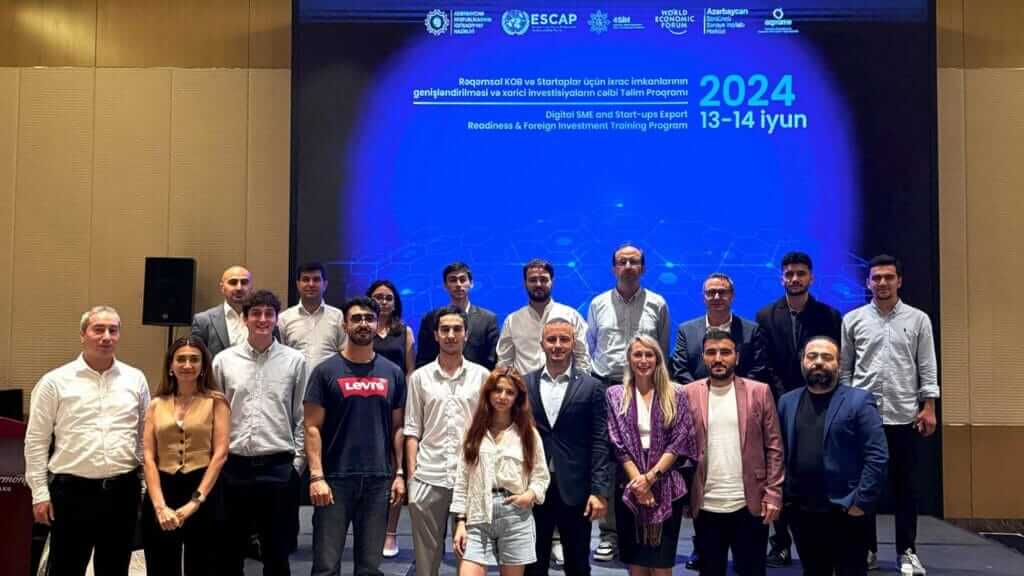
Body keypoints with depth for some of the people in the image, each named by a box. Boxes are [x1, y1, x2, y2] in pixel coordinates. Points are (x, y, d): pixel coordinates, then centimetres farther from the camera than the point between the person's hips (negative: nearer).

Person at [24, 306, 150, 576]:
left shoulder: (135, 379, 5)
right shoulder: (55, 381, -2)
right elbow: (36, 441, 0)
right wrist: (40, 492, -3)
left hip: (122, 490, 2)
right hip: (71, 490, -2)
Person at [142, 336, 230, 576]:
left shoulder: (216, 401, 2)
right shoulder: (156, 405, 9)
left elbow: (220, 454, -5)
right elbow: (148, 458, 2)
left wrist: (195, 500, -13)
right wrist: (160, 505, -11)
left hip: (203, 494, -2)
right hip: (163, 489, 2)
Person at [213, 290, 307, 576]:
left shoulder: (295, 360, 2)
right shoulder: (224, 360, 5)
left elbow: (302, 417, 4)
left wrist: (297, 462, -1)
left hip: (279, 467, -1)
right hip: (233, 465, 1)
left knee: (277, 552, 9)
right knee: (229, 549, 13)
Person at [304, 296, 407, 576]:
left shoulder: (392, 373, 8)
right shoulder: (326, 371, -1)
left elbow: (397, 428, 10)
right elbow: (312, 427, -4)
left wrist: (399, 473, 2)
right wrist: (316, 476, -12)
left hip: (378, 480, 3)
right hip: (335, 478, -3)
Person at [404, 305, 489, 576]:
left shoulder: (481, 375, 4)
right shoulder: (419, 377, 5)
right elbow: (412, 430, 6)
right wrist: (411, 476, -1)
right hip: (428, 478, 0)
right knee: (427, 550, 8)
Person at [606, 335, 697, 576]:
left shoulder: (676, 395, 3)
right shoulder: (615, 395, 5)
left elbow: (679, 442, -3)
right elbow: (618, 444, -1)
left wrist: (650, 477, -12)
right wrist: (637, 480, -11)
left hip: (666, 487, -1)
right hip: (630, 487, 1)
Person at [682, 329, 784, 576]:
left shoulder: (759, 391, 1)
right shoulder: (689, 394, 3)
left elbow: (774, 447, 1)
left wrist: (773, 494, -7)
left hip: (750, 504, -1)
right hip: (705, 506, 1)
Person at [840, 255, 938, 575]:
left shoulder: (918, 319, 3)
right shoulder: (852, 320, 4)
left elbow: (927, 368, 2)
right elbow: (843, 369, 6)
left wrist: (929, 407, -5)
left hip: (905, 416, 0)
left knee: (905, 486, 6)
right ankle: (867, 548, 17)